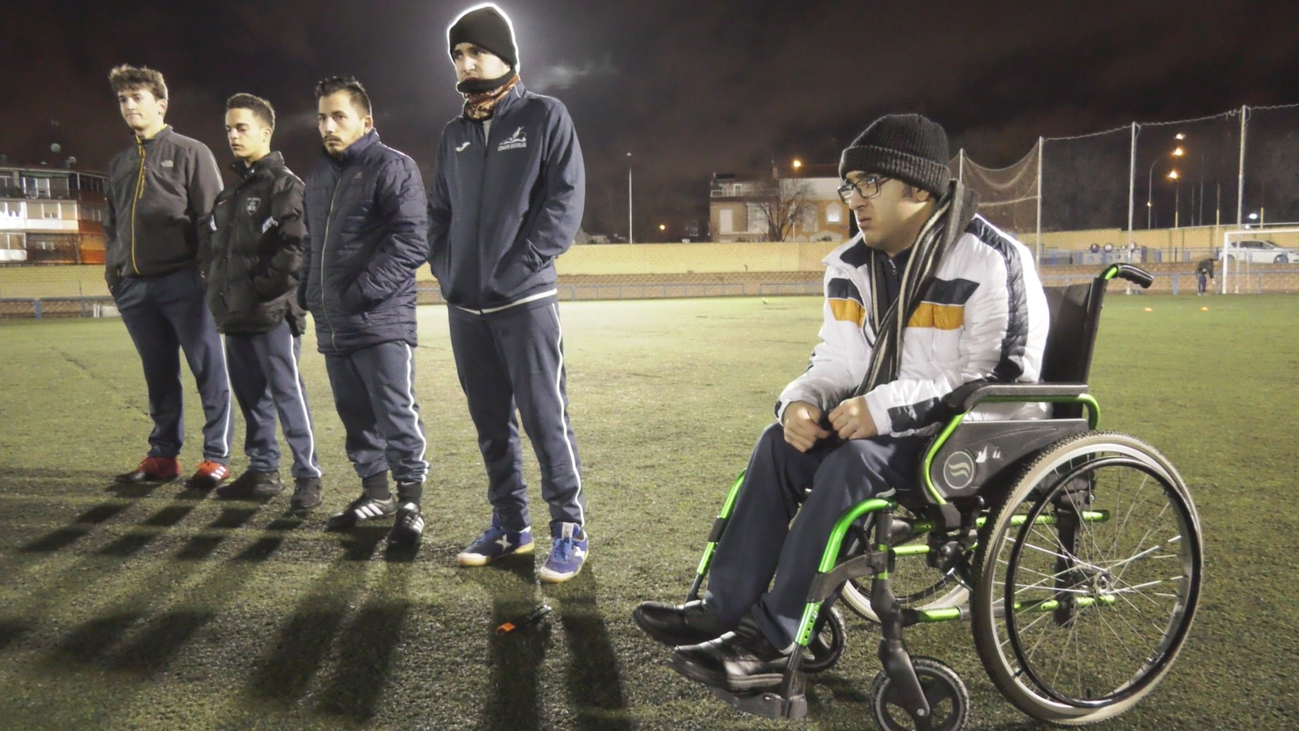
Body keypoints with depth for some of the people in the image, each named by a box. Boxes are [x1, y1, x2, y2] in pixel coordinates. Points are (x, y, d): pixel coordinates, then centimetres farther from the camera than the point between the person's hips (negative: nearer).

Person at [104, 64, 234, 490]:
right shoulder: (119, 164, 22)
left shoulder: (190, 152, 3)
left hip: (183, 282, -6)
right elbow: (112, 225, 27)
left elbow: (213, 216, -3)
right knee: (159, 375, 11)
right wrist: (112, 270, 15)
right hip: (134, 286, 6)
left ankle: (217, 456, 3)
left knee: (209, 372, -3)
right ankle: (163, 455, 18)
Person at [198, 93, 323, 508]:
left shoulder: (284, 184, -6)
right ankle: (262, 470, 22)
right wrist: (216, 287, 9)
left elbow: (297, 244, -17)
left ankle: (308, 476, -1)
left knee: (287, 392, -6)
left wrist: (264, 288, -17)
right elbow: (208, 242, 24)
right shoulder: (229, 191, 20)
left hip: (272, 313, -8)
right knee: (250, 394, 12)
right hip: (235, 316, 8)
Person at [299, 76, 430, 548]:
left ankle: (410, 502, 6)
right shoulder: (318, 176, 19)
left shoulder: (393, 167, -6)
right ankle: (374, 492, 28)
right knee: (356, 415, 15)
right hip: (332, 326, 8)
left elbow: (411, 241, -16)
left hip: (382, 321, -8)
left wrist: (363, 292, -19)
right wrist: (308, 292, 15)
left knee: (396, 415, -6)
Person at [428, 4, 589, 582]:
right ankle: (509, 525, 22)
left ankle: (570, 529, 7)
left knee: (545, 418, -5)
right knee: (491, 423, 11)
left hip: (526, 302, -6)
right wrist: (445, 268, 4)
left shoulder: (544, 116, 0)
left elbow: (565, 200, -9)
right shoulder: (455, 134, 16)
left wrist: (517, 267, -14)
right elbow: (439, 211, 20)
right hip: (464, 306, 6)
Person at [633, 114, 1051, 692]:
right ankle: (724, 608, -8)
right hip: (890, 428, 7)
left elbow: (1003, 379, -22)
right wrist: (802, 400, -17)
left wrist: (886, 407, -29)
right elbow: (837, 363, 8)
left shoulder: (993, 261, -16)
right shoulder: (852, 266, 6)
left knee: (856, 460, -30)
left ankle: (773, 642, -22)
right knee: (781, 442, -12)